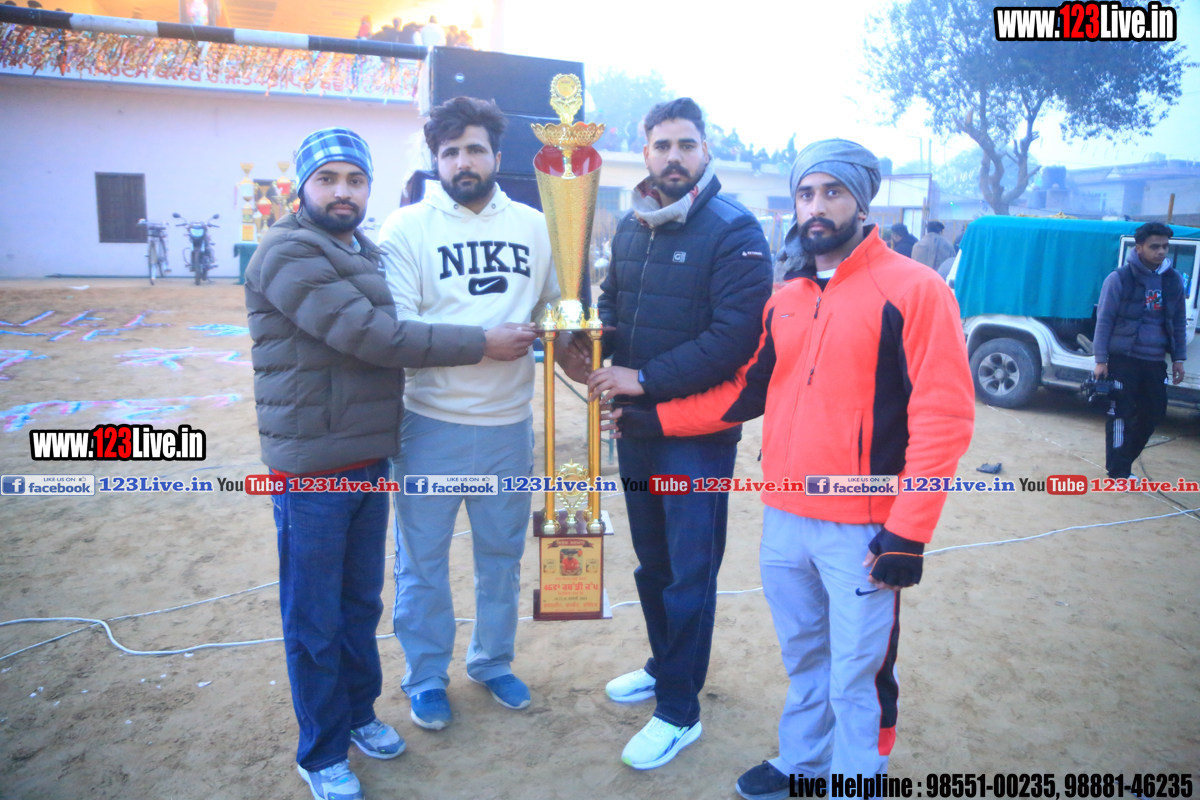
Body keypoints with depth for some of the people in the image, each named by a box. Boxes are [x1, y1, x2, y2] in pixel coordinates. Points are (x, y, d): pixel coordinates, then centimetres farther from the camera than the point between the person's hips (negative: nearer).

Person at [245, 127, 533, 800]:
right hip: (312, 470, -7)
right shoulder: (288, 253, -15)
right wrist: (481, 344, -19)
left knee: (362, 603, 20)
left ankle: (359, 712, 40)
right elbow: (369, 336, -23)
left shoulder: (368, 253, 12)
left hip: (371, 461, 7)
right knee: (315, 621, 7)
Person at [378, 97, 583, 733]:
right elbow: (398, 329, -13)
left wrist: (564, 341, -5)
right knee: (423, 558, 10)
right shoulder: (406, 228, -6)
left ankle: (493, 662, 38)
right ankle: (426, 677, 31)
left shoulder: (533, 226, 6)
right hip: (433, 423, -3)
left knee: (502, 553, 17)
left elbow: (554, 307, 14)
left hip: (510, 422, 4)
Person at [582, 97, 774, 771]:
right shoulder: (632, 227, 9)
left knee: (689, 572, 3)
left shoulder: (734, 230, -14)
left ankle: (680, 712, 18)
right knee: (652, 559, 20)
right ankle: (667, 666, 40)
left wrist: (646, 379, -22)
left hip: (700, 432, -7)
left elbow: (737, 336, -22)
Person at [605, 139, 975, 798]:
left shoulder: (913, 289, -9)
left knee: (856, 676, 9)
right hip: (783, 518, 6)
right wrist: (651, 419, 9)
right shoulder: (785, 301, 10)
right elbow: (748, 391, 15)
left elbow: (944, 418, -14)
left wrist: (908, 533, -18)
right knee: (803, 657, 22)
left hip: (862, 530, -6)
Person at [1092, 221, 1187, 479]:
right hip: (1123, 359, -5)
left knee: (1153, 414, 10)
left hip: (1155, 361, 5)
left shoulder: (1173, 280, 6)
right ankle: (1118, 472, 7)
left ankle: (1122, 463, 26)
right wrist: (1101, 360, -10)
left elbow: (1179, 322, 14)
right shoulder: (1119, 278, -8)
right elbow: (1104, 320, -7)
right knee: (1120, 415, -2)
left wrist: (1178, 358, 10)